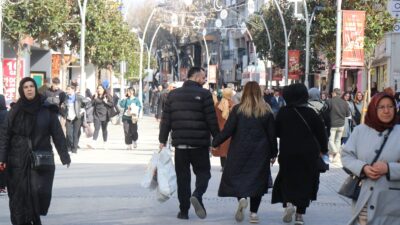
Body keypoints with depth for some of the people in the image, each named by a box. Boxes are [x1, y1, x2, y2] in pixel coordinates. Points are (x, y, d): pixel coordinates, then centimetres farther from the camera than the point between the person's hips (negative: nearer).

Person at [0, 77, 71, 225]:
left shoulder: (47, 110, 1)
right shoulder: (15, 111, 3)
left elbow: (58, 134, 1)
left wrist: (64, 156, -4)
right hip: (18, 160, 1)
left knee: (39, 190, -12)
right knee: (20, 195, -1)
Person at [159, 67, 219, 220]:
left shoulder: (173, 94, 8)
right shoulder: (204, 94, -5)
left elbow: (165, 120, 7)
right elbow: (212, 120, -8)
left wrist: (162, 140, 10)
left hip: (179, 144, 4)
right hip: (199, 144, -3)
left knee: (182, 176, 10)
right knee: (203, 172, 9)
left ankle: (184, 211, 8)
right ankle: (197, 195, -19)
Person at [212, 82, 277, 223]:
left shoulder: (238, 110, -5)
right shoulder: (266, 111, 1)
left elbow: (227, 130, -7)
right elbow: (272, 134, 4)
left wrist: (215, 142, 6)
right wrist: (273, 153, 14)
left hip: (239, 152, -2)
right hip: (260, 153, 2)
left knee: (237, 176, 9)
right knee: (257, 179, 7)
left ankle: (241, 198, -20)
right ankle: (253, 213, 4)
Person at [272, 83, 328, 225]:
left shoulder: (282, 112, -5)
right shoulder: (310, 113, -7)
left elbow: (277, 132, 4)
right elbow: (321, 132, -4)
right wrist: (323, 149, 9)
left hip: (287, 153, 0)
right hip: (308, 154, 0)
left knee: (287, 180, 15)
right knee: (305, 182, 9)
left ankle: (288, 202, -12)